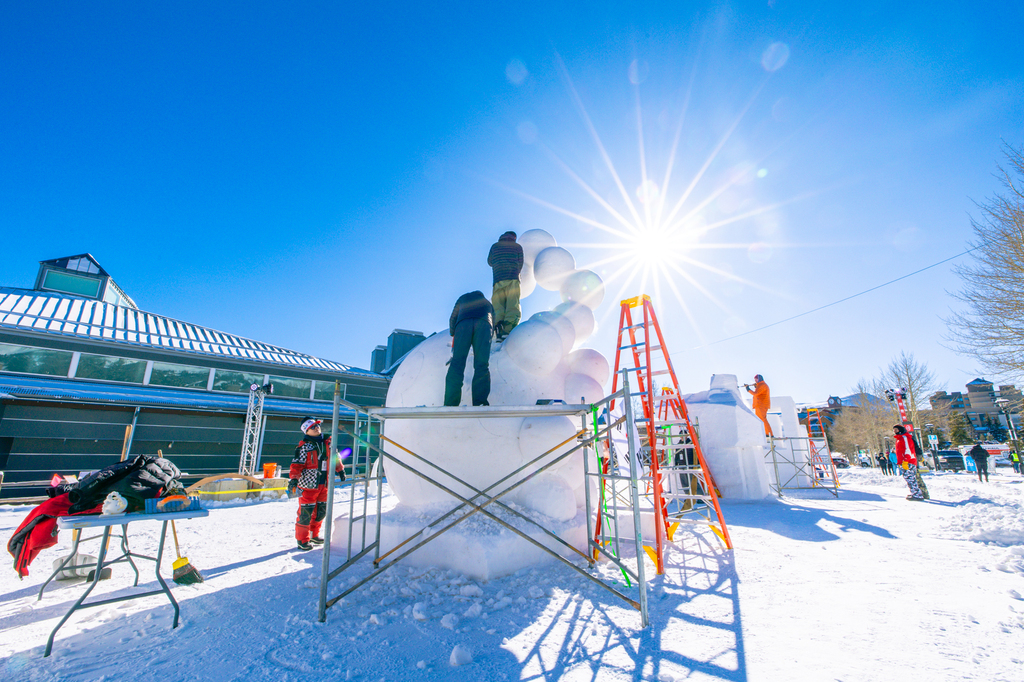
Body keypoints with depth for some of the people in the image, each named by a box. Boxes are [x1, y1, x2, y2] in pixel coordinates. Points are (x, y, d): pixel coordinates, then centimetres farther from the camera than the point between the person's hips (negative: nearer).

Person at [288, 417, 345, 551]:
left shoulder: (327, 442, 7)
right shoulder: (304, 446, -10)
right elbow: (296, 464, -13)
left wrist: (340, 470, 25)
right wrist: (293, 479, -23)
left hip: (324, 484, 6)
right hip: (308, 484, -6)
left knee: (321, 511, 14)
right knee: (305, 512, 0)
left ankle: (313, 534, 33)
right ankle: (302, 539, 16)